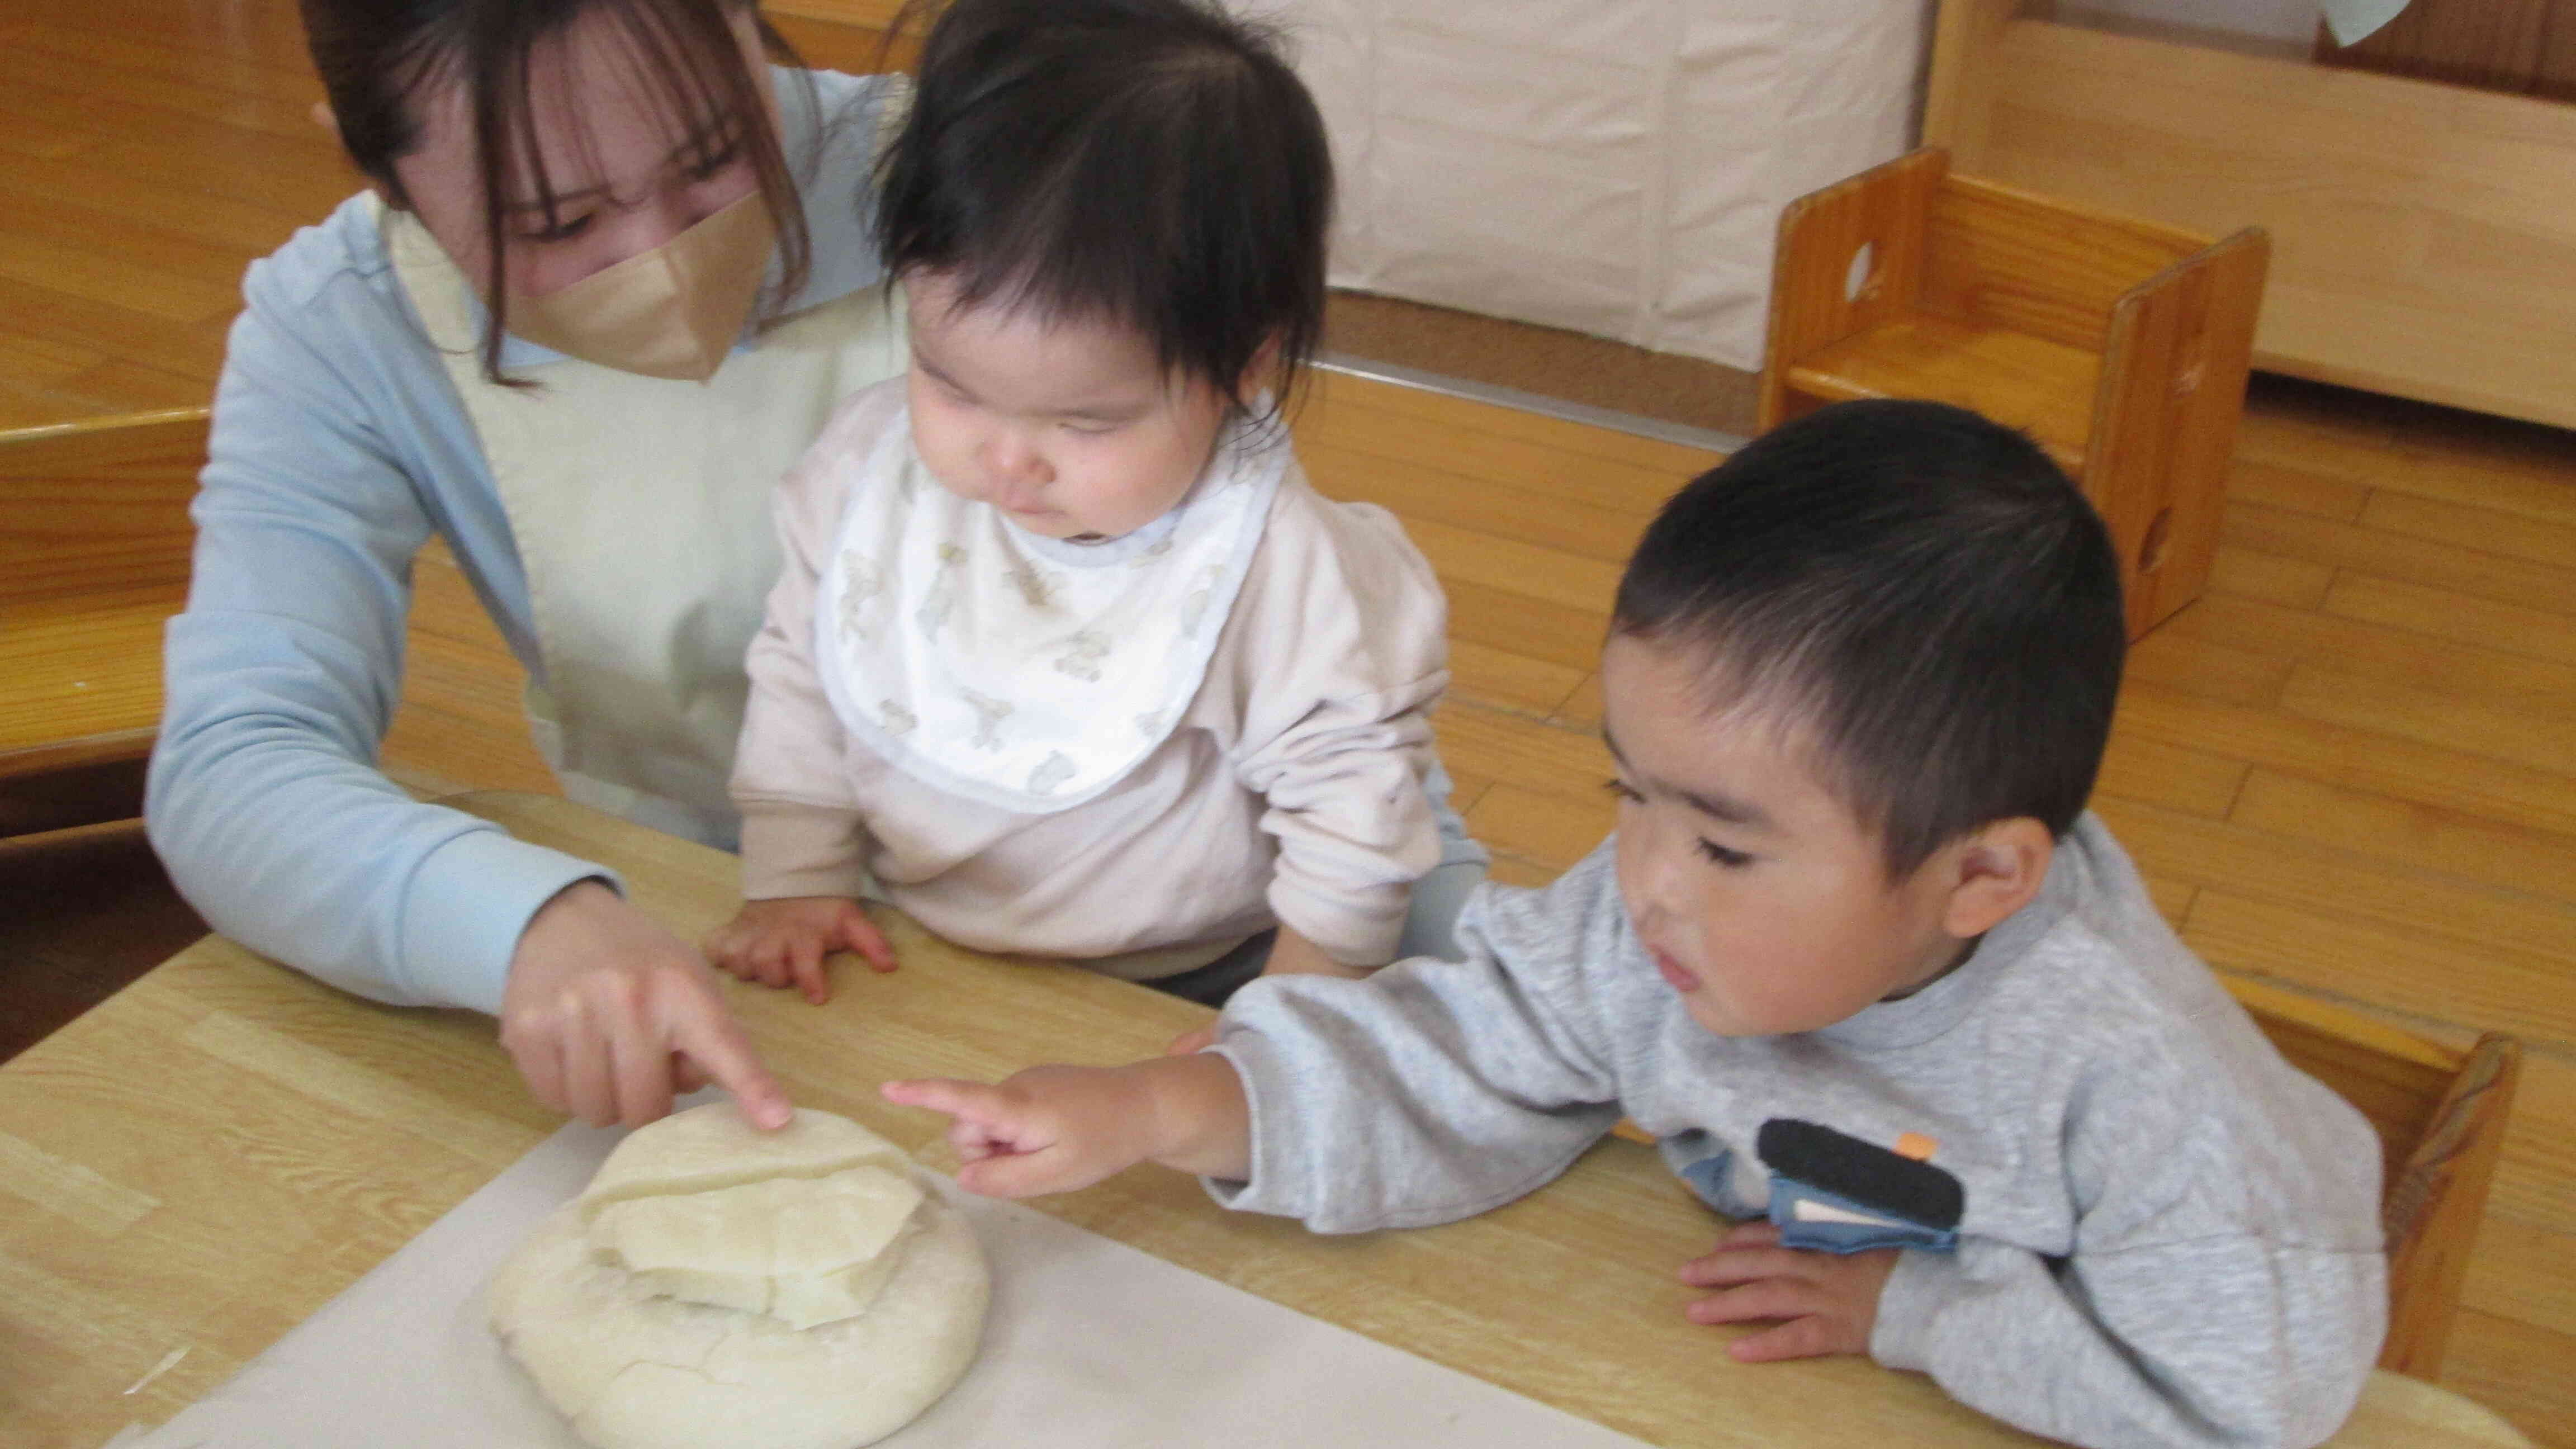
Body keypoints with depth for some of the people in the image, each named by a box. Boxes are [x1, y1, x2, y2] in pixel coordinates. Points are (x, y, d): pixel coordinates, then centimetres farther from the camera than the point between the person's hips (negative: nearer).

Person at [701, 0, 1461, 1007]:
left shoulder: (1285, 570, -22)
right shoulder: (870, 463, -9)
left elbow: (1353, 806, -11)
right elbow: (801, 676, 6)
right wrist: (796, 879, 4)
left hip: (1178, 992, -4)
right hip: (895, 962, 4)